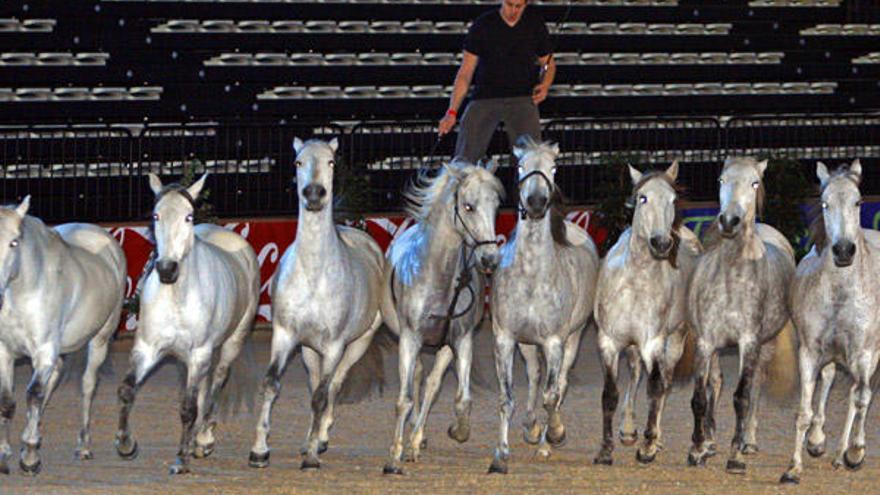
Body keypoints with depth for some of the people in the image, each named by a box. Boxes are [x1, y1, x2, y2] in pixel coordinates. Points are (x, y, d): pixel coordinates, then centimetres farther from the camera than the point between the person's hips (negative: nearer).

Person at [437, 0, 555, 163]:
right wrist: (452, 112, -9)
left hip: (523, 98, 1)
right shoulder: (483, 25, -1)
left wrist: (545, 85, -6)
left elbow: (548, 63, 18)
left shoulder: (535, 23, 5)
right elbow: (465, 72, -1)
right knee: (463, 160, -14)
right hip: (485, 98, -1)